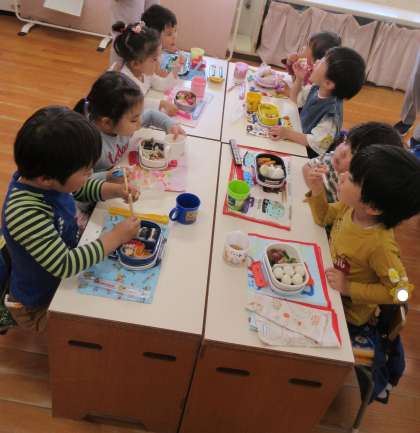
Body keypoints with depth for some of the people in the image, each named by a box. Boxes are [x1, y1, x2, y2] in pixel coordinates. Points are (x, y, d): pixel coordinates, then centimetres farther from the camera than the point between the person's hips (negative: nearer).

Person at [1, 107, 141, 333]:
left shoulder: (40, 177, -16)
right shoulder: (25, 214, -38)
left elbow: (82, 189, 5)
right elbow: (65, 265, -35)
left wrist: (116, 190, -11)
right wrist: (116, 236, -29)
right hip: (41, 305, -7)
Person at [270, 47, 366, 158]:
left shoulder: (331, 113, -32)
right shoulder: (316, 89, -7)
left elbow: (316, 143, -31)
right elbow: (295, 98, 12)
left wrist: (288, 133, -36)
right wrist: (299, 79, -5)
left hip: (309, 154, -8)